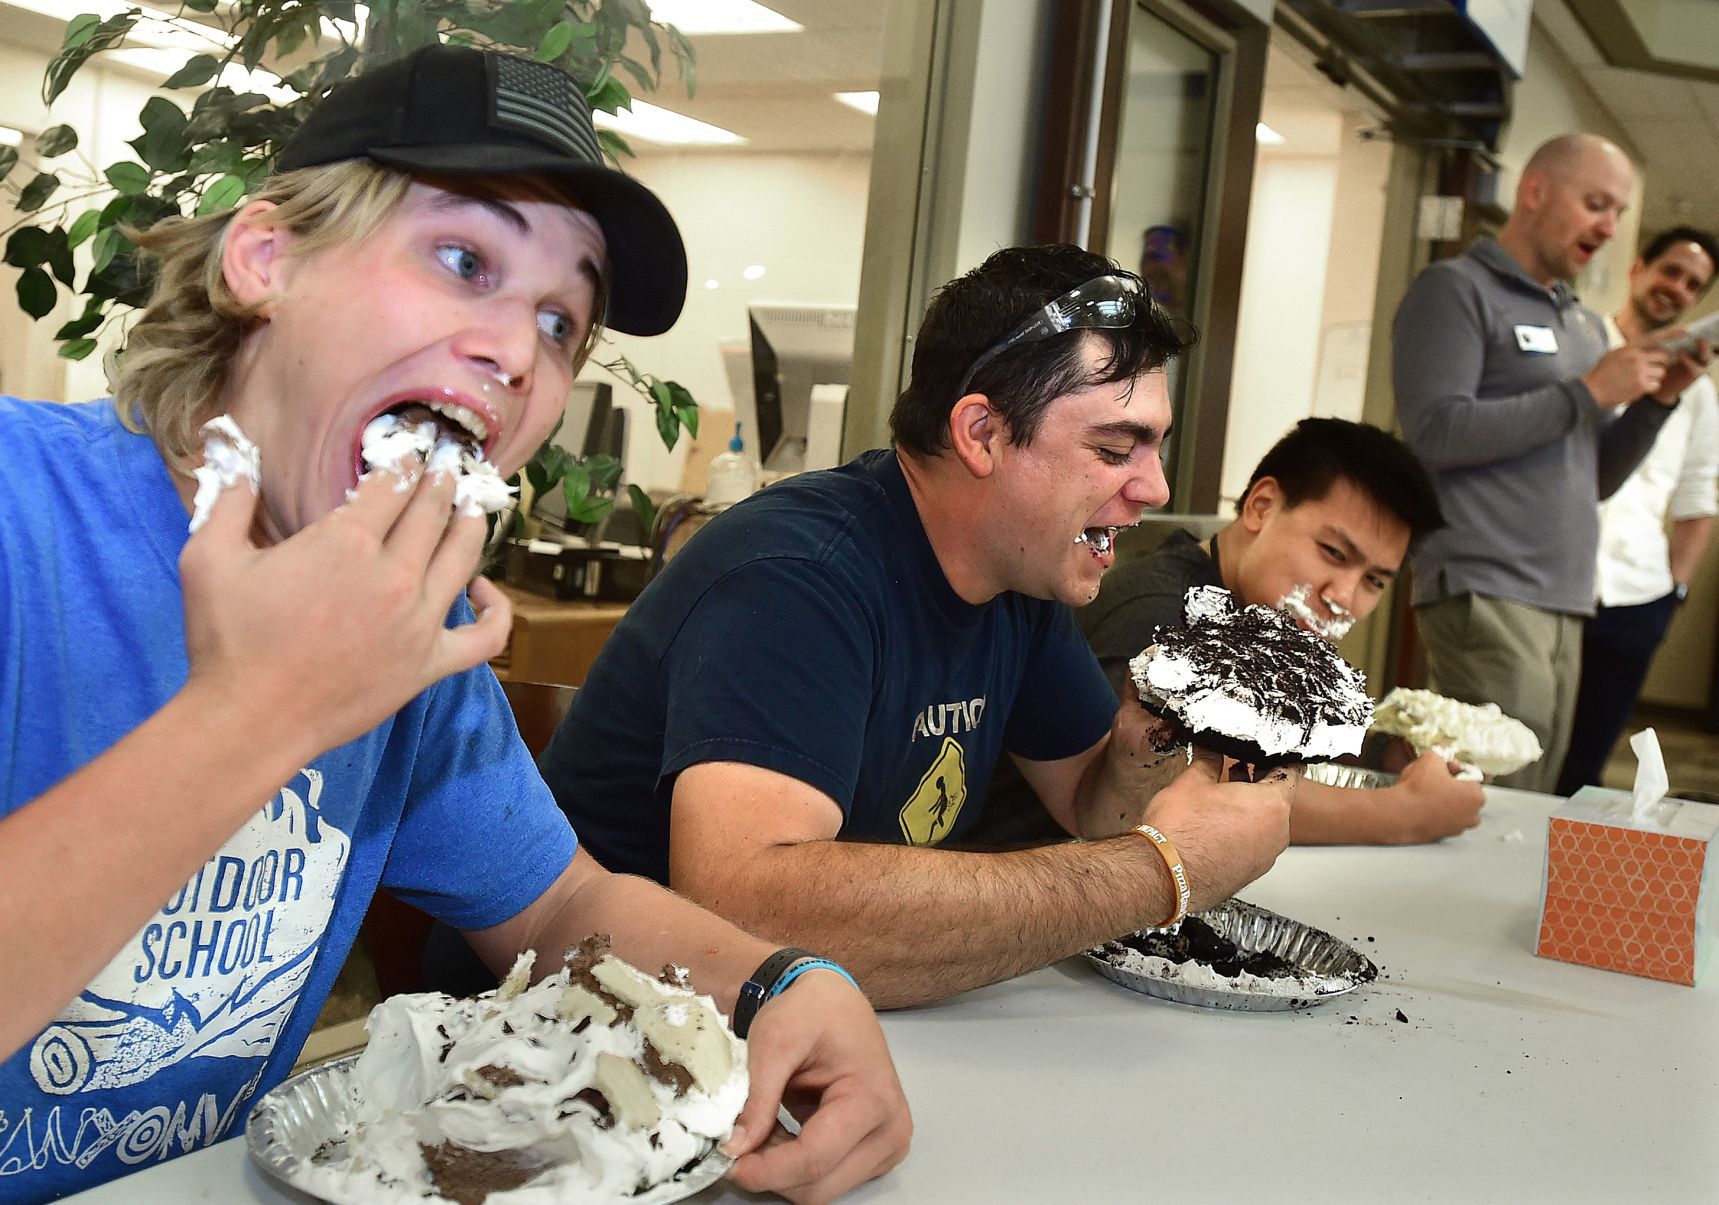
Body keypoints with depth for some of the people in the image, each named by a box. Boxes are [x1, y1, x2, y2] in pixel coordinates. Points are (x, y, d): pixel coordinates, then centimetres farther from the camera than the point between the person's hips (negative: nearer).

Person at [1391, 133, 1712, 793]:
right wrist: (1587, 392, -10)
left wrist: (1658, 400, 8)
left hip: (1566, 601, 8)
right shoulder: (1456, 289, 0)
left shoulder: (1585, 324, 23)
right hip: (1485, 594, -8)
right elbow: (1436, 433, -14)